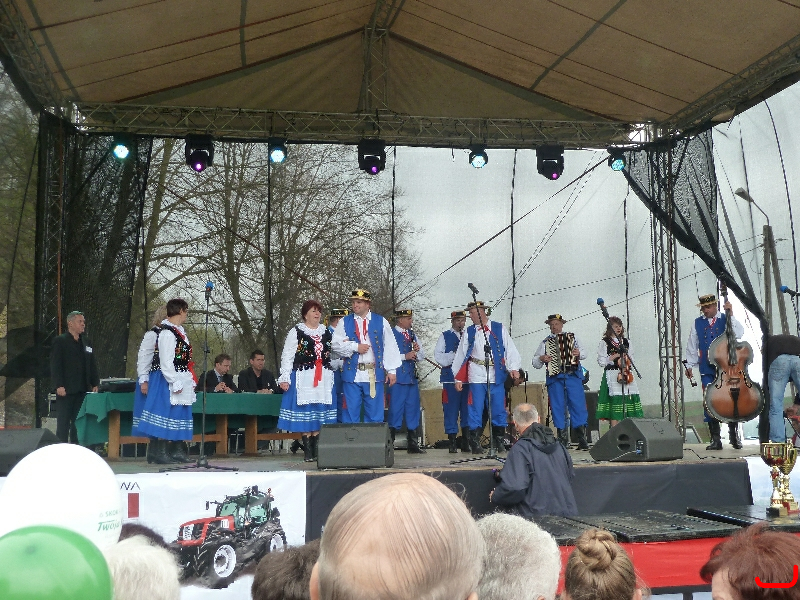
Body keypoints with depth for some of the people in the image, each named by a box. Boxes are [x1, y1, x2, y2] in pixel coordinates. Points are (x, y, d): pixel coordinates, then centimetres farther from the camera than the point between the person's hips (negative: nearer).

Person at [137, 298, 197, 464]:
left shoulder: (179, 330, 12)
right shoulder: (168, 332, -18)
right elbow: (166, 362, -21)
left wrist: (189, 381, 17)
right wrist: (175, 383, -20)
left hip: (181, 381, 10)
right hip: (168, 382, -10)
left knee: (178, 417, 13)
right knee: (166, 415, -4)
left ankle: (176, 451, 20)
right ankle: (157, 451, 2)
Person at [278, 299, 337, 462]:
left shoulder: (327, 332, 14)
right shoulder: (296, 332, 1)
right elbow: (287, 356, -2)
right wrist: (285, 378, -8)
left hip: (323, 378, 4)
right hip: (303, 378, -4)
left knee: (320, 413, 3)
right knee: (305, 413, -3)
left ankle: (316, 449, 8)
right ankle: (307, 451, 3)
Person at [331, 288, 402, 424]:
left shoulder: (381, 322, 6)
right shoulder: (344, 322, 7)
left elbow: (390, 347, 4)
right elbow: (336, 344, 2)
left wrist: (392, 370, -1)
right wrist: (355, 347, -10)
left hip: (374, 374, 0)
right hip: (352, 374, 0)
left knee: (375, 415, 5)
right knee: (351, 413, 3)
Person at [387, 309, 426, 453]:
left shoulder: (412, 335, 19)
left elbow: (422, 356, 20)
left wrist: (417, 352, -2)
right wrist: (405, 356, -17)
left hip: (412, 378, 7)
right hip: (398, 378, -7)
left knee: (413, 411, 8)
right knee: (395, 410, -7)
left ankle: (413, 444, 14)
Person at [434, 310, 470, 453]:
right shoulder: (445, 336, 10)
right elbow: (438, 356, 2)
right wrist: (453, 356, -9)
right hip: (450, 378, -2)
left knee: (467, 410, 2)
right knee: (451, 410, -3)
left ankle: (466, 442, 8)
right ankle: (452, 443, 2)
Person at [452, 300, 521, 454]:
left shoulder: (499, 329, 6)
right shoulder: (469, 332, 9)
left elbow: (510, 349, 3)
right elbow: (461, 355, 9)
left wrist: (514, 368, -11)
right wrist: (458, 378, 4)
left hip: (496, 376, 0)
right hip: (476, 377, 0)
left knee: (499, 410, 4)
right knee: (476, 410, -1)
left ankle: (499, 441, 19)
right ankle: (475, 443, 8)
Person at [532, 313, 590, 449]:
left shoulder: (573, 337, 15)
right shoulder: (545, 342, 16)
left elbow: (584, 352, 10)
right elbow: (535, 362, 15)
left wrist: (579, 353, -11)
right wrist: (541, 359, -6)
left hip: (573, 377, -1)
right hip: (555, 378, 1)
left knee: (578, 405, -6)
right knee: (557, 408, 0)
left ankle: (582, 440, -2)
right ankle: (562, 440, 7)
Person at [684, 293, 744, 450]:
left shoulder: (726, 320, 4)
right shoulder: (698, 323, 10)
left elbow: (739, 333, -11)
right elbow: (692, 346, 13)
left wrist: (731, 315, -14)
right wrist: (690, 365, 11)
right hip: (707, 370, 2)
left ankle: (734, 436, 16)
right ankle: (716, 439, 5)